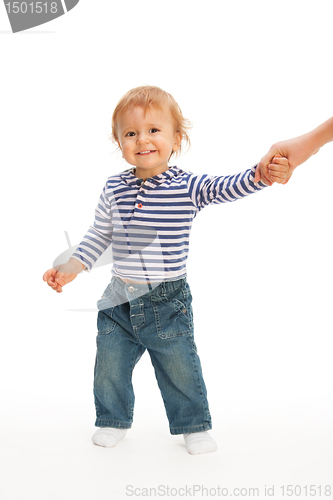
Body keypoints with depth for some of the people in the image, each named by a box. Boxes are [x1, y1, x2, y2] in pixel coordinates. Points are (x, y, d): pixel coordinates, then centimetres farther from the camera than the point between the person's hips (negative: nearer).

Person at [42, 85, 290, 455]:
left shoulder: (188, 187, -9)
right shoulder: (114, 189, 0)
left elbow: (228, 188, -22)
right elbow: (98, 235, 8)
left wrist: (262, 174, -40)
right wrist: (70, 269, 1)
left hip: (168, 302, -3)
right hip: (119, 300, 3)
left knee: (180, 369, 7)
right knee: (109, 365, 12)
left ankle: (193, 426, 29)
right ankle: (113, 420, 36)